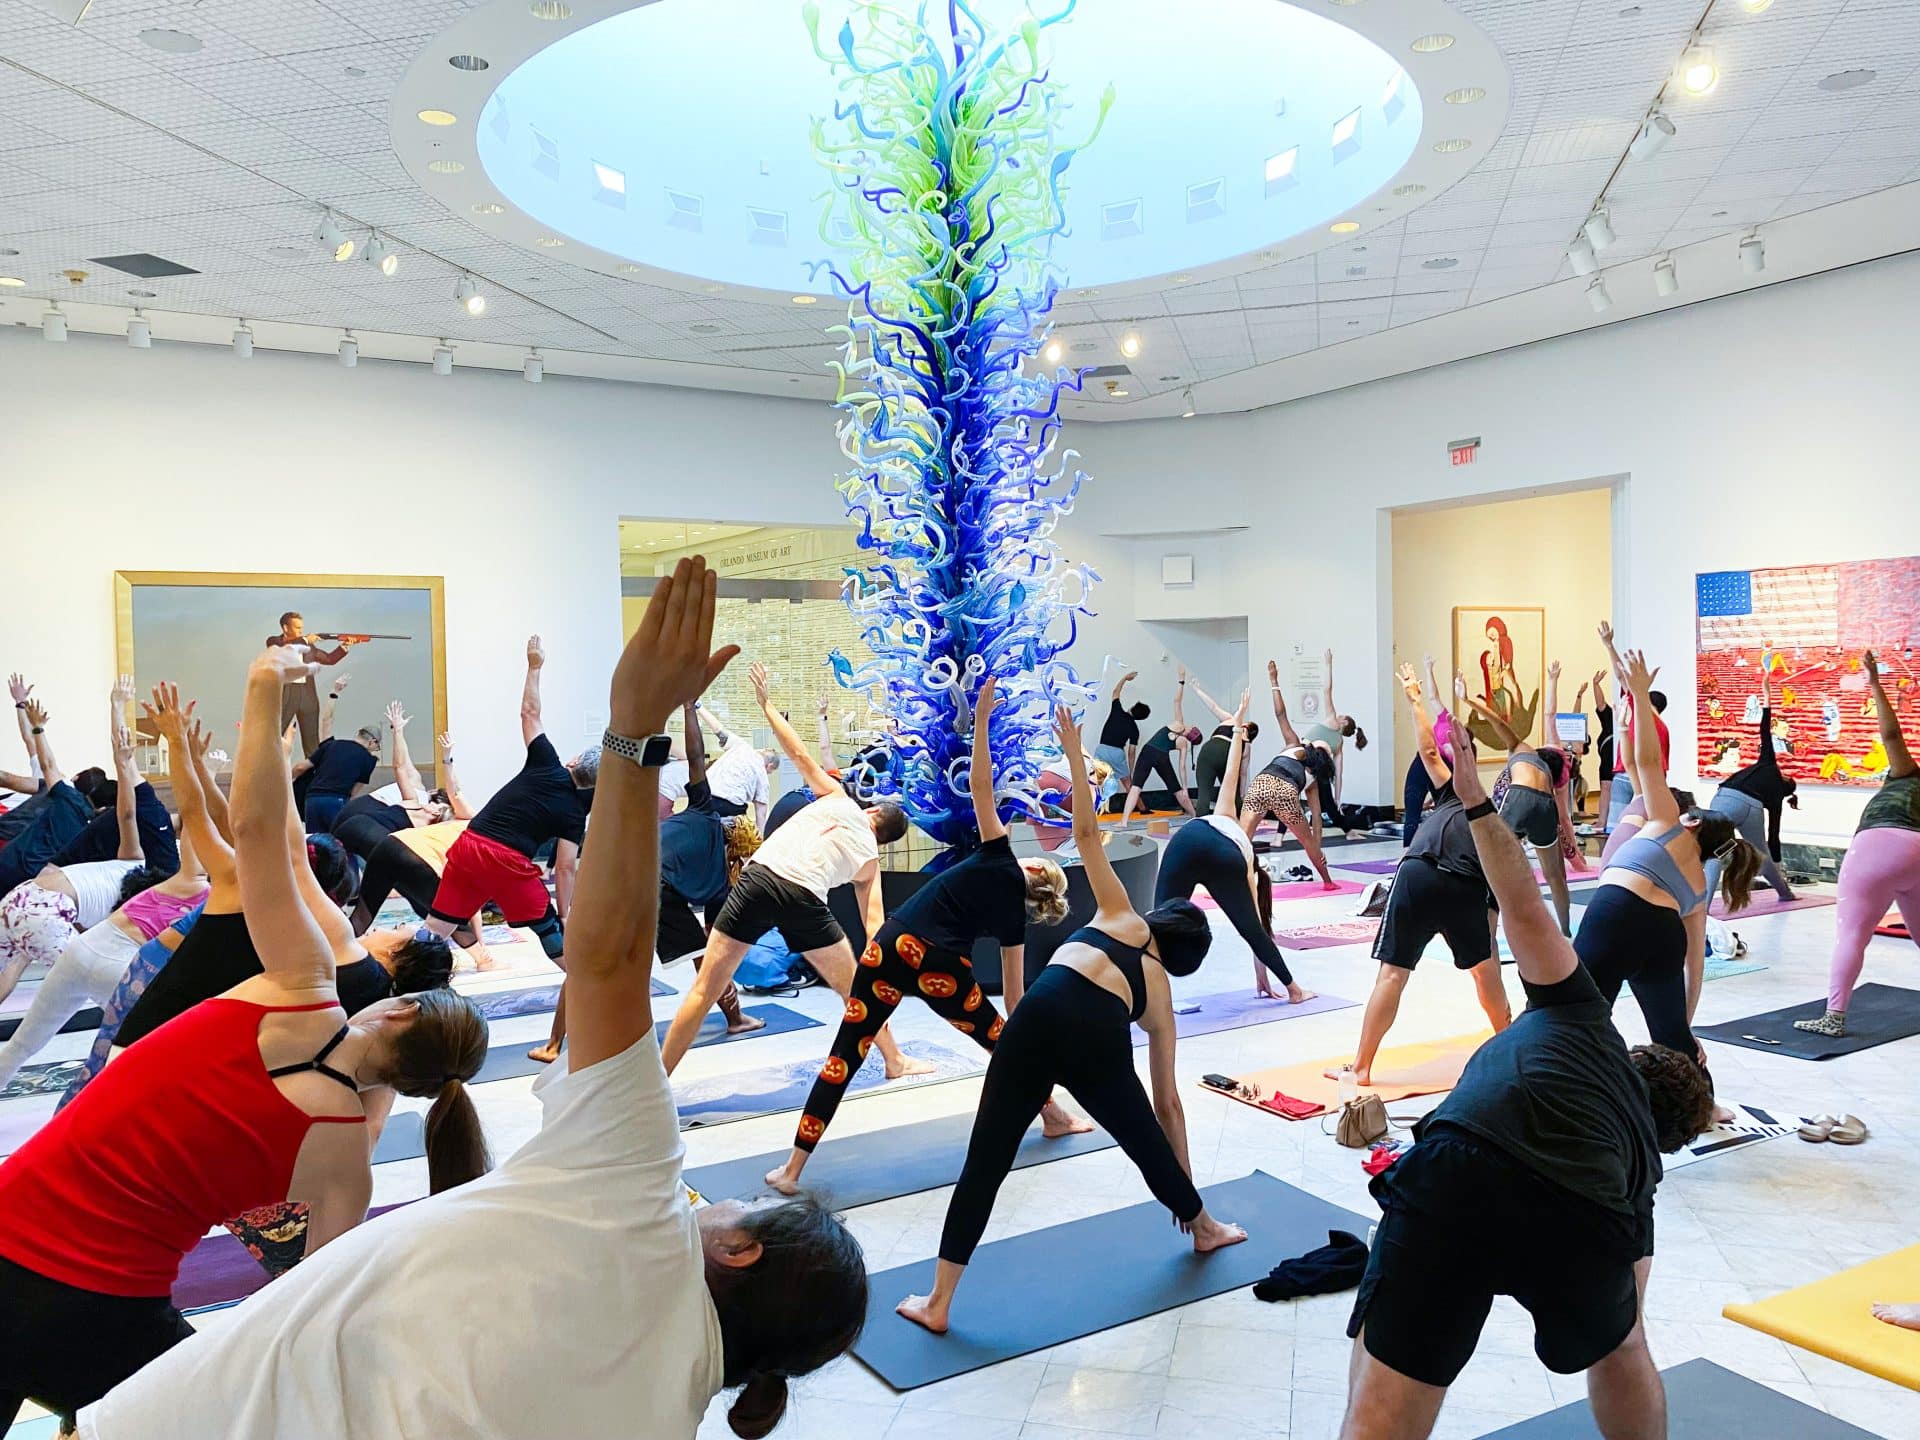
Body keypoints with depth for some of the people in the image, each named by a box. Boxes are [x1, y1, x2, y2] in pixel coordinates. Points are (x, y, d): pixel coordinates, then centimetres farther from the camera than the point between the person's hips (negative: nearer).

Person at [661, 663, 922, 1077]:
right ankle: (895, 1062, 34)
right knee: (856, 989, 21)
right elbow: (874, 924, 15)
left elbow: (799, 754, 18)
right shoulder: (869, 861, 22)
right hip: (804, 898, 0)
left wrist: (766, 704, 25)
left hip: (758, 877, 0)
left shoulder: (839, 799, 23)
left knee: (704, 989, 5)